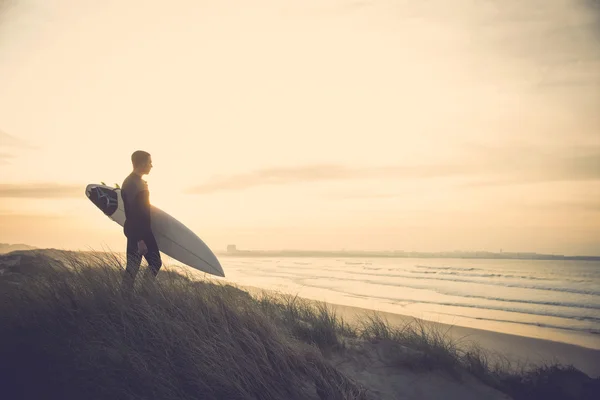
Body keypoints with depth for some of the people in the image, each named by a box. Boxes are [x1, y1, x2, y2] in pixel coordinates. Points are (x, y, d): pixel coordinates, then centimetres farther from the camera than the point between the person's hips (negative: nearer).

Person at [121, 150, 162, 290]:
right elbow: (139, 214, -23)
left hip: (132, 229, 10)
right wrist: (140, 239, -23)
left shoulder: (128, 181, 12)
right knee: (155, 263, -1)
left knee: (132, 266, 11)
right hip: (141, 231, -10)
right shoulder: (139, 185, -19)